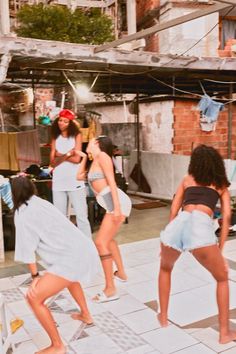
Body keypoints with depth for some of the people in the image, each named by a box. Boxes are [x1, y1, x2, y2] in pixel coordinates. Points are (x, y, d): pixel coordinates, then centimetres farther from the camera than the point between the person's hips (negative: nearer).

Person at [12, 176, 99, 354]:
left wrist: (35, 276, 6)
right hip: (87, 250, 9)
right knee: (68, 275, 40)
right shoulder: (42, 203, 18)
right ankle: (86, 314, 53)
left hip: (73, 258, -9)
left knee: (34, 298, -2)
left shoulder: (22, 213, -3)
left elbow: (27, 248, -3)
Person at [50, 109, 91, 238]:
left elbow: (77, 159, -8)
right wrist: (67, 155, -8)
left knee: (81, 216, -2)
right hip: (58, 182, 4)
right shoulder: (55, 138, 12)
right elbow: (52, 162, 4)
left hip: (75, 181, -4)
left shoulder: (76, 136, 3)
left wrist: (60, 156, 0)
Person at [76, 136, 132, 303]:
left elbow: (112, 182, -14)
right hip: (112, 205, 10)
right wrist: (84, 157, 30)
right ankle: (121, 273, 43)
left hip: (117, 202, -10)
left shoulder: (103, 156, -4)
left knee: (101, 242, -13)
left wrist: (116, 207, -21)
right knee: (108, 239, 27)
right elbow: (79, 176, 36)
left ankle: (110, 290, -9)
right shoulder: (94, 162, 22)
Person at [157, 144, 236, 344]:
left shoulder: (187, 180, 30)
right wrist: (220, 250, 19)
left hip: (179, 223, 2)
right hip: (201, 226, -2)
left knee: (165, 268, 33)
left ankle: (163, 317, 39)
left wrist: (168, 239, 35)